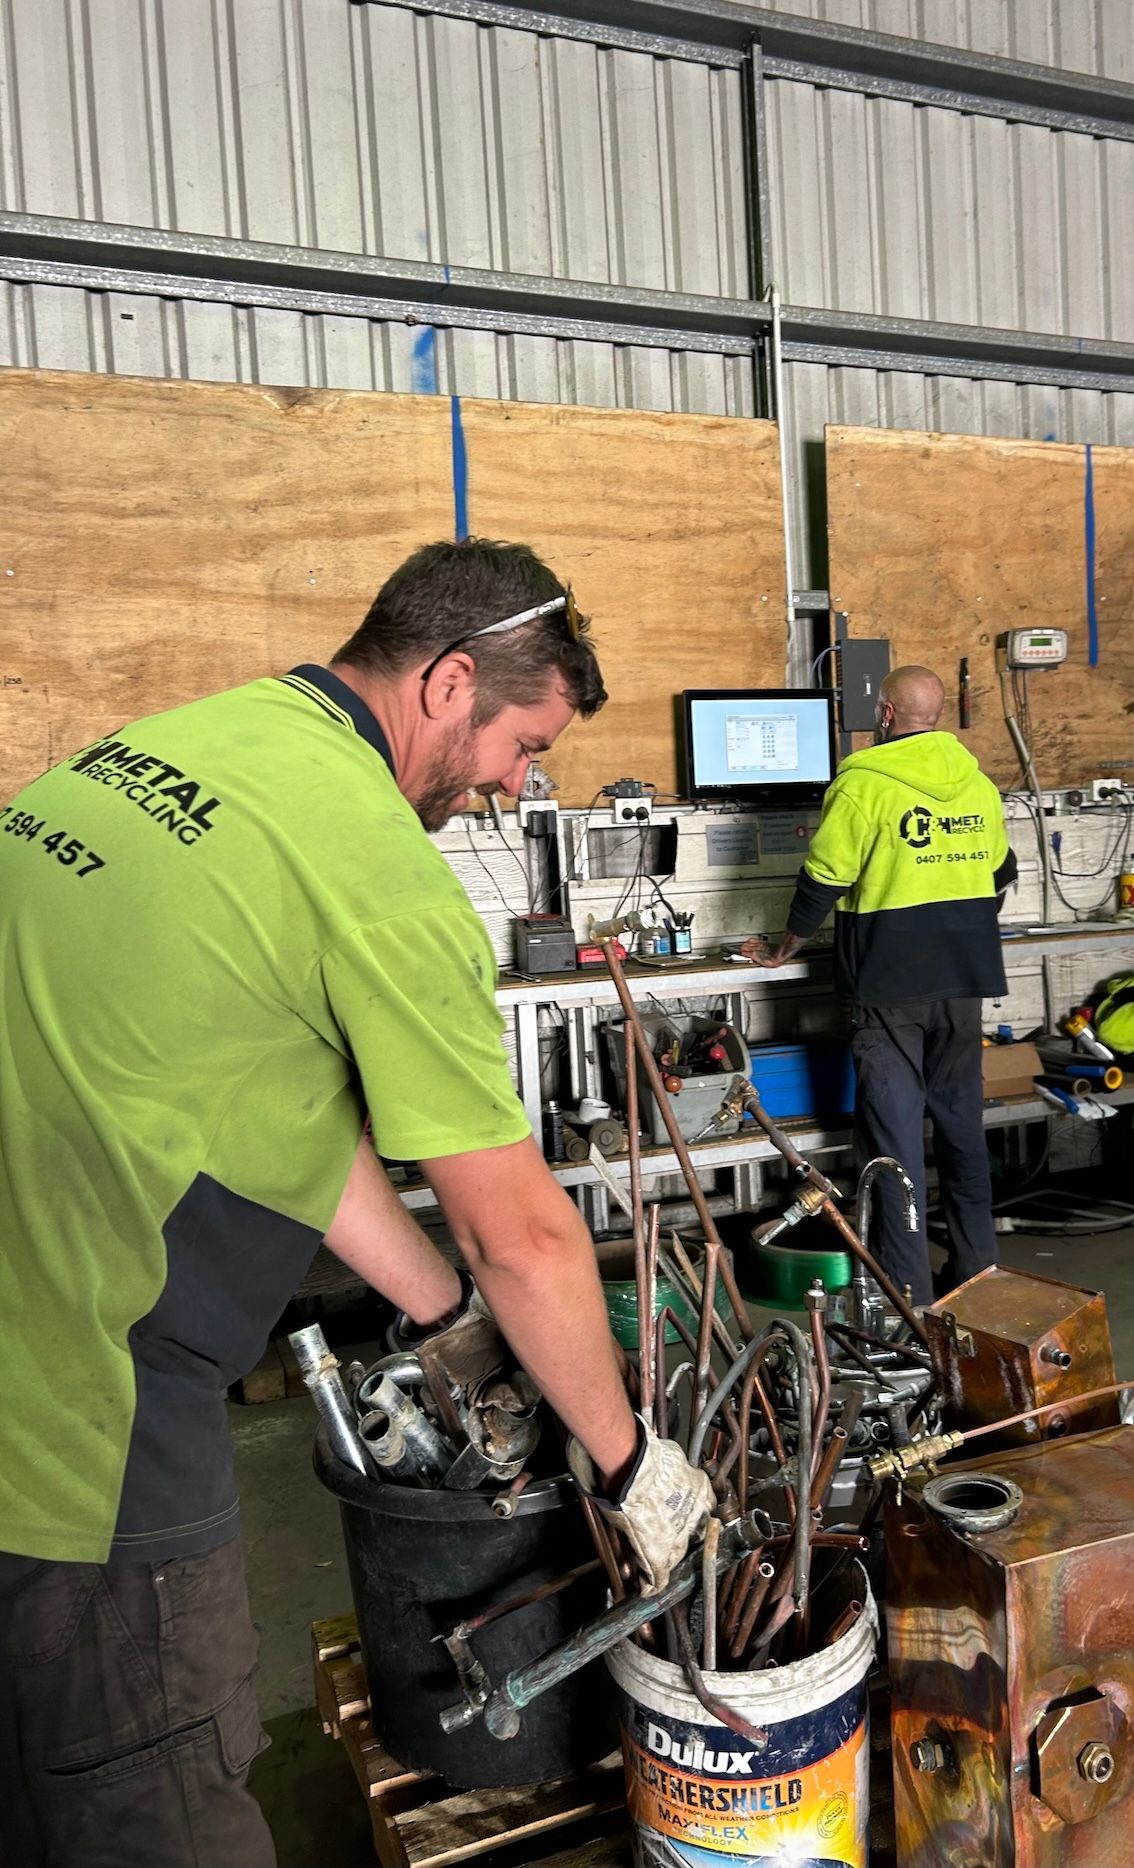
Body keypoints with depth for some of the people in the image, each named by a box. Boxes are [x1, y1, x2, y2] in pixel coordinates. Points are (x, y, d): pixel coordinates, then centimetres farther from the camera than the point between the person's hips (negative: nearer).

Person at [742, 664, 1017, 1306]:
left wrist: (783, 951, 7)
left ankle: (908, 1291, 3)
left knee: (894, 1128, 0)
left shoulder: (862, 785, -11)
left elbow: (822, 885, -9)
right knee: (962, 1120, 16)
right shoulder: (980, 785, 8)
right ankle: (977, 1266, 24)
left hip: (890, 982, -6)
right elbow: (1000, 875, 18)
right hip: (964, 980, 6)